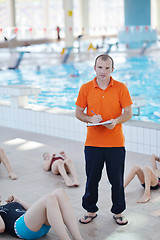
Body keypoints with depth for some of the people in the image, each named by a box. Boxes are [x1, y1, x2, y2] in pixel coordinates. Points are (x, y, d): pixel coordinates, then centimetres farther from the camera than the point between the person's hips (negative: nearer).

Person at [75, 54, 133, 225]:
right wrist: (90, 118, -14)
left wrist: (116, 121, -20)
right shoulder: (86, 88, 1)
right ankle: (90, 210, 28)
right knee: (92, 179, 10)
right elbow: (78, 113, 5)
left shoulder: (121, 88, -2)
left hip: (116, 142, -1)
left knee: (117, 180, 7)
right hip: (93, 142, 1)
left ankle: (118, 212, 25)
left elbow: (128, 113, -1)